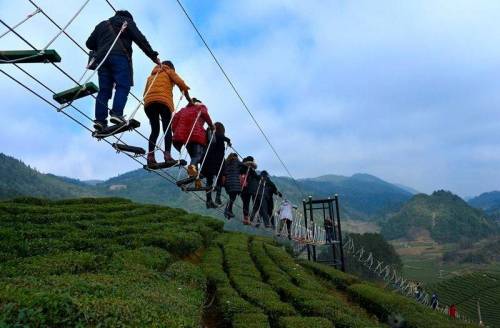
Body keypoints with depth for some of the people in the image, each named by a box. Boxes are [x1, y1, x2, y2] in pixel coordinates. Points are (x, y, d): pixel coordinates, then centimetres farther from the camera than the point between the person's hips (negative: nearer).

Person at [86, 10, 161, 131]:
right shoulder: (127, 22, 20)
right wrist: (153, 56, 5)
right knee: (123, 86, -12)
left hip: (102, 58, 5)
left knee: (104, 89, 0)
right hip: (120, 56, -5)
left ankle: (100, 119, -12)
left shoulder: (102, 25, 34)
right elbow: (141, 40, 7)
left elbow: (89, 43, 28)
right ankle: (117, 113, -30)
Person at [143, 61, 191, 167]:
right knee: (167, 129, -6)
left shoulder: (151, 75, 34)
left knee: (155, 130, 6)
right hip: (163, 101, -4)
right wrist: (189, 100, 13)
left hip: (148, 102, 4)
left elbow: (145, 93, 25)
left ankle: (150, 155, -10)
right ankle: (167, 153, -24)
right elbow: (182, 84, 7)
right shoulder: (169, 71, 21)